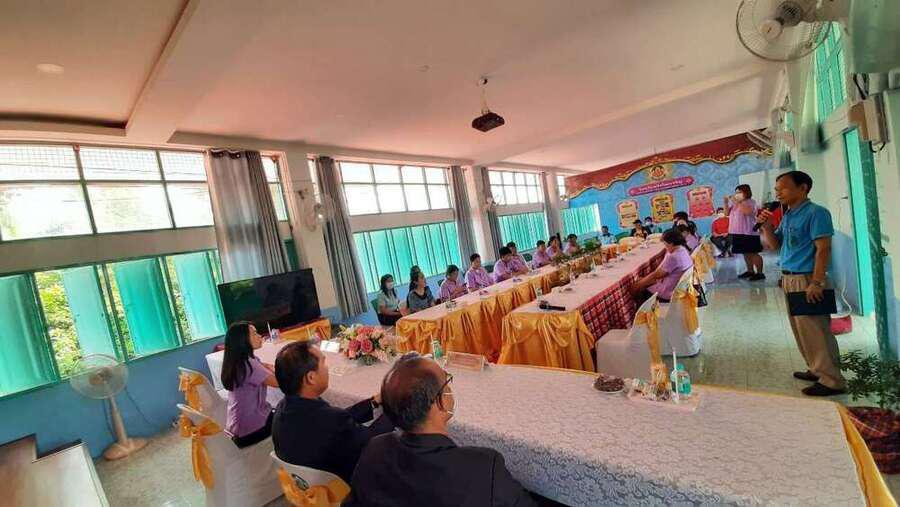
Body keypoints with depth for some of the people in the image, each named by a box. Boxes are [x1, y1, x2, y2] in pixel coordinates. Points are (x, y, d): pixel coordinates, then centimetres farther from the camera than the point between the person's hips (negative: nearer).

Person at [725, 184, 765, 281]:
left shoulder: (751, 202, -7)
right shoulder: (734, 203, 14)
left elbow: (747, 211, -26)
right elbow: (727, 213, 15)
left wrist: (737, 202, -22)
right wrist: (726, 203, 3)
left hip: (749, 233, -8)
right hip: (738, 233, 8)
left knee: (753, 253, -4)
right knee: (746, 253, 14)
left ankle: (760, 273, 1)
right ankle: (750, 271, 24)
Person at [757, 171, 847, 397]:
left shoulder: (815, 213, -10)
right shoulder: (787, 216, 14)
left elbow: (823, 249, -16)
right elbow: (775, 245, 17)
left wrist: (816, 282, -21)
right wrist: (766, 226, 0)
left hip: (806, 279, -8)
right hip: (789, 279, 8)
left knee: (816, 331, -3)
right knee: (801, 331, 14)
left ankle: (832, 380, 7)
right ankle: (817, 370, 26)